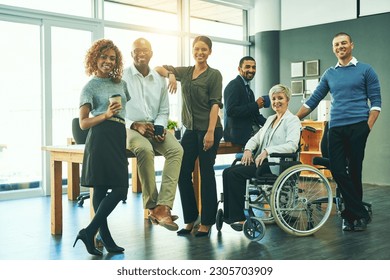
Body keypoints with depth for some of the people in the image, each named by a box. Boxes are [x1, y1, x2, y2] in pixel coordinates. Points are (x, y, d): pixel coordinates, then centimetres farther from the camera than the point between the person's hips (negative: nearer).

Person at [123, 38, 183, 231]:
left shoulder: (159, 79, 14)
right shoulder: (122, 77, 0)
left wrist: (160, 127, -5)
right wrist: (134, 125, -17)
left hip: (155, 128, 4)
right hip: (129, 128, -4)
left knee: (176, 149, -27)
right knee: (145, 149, -38)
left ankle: (163, 207, -33)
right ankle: (152, 205, -24)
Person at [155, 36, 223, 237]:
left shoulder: (214, 75, -2)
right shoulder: (185, 72, 12)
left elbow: (215, 104, -9)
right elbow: (159, 69, 17)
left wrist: (210, 132, -18)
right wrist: (170, 74, -5)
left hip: (208, 129, -5)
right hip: (190, 129, 6)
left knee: (206, 174, 1)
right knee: (183, 173, 3)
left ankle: (206, 222, 11)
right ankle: (190, 220, 16)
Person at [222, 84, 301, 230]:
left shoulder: (292, 120, -1)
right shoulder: (270, 119, 25)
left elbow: (292, 145, -17)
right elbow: (256, 138, 20)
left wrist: (267, 151, -25)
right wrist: (248, 149, -3)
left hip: (275, 165, -8)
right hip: (261, 161, 8)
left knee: (235, 173, -24)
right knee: (228, 172, -14)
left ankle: (237, 217, -17)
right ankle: (229, 215, -15)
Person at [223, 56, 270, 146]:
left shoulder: (248, 89, 19)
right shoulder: (234, 85, -7)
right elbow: (230, 111, -19)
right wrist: (255, 105, -17)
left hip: (250, 130, 8)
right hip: (238, 133, -8)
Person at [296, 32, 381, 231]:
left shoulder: (365, 70, 6)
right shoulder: (329, 74, 16)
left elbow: (375, 101, 2)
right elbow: (313, 101, 16)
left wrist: (369, 126, -10)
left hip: (357, 127, -3)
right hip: (336, 128, 4)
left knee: (354, 172, 1)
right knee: (337, 171, -5)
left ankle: (352, 214, 13)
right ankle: (360, 213, 3)